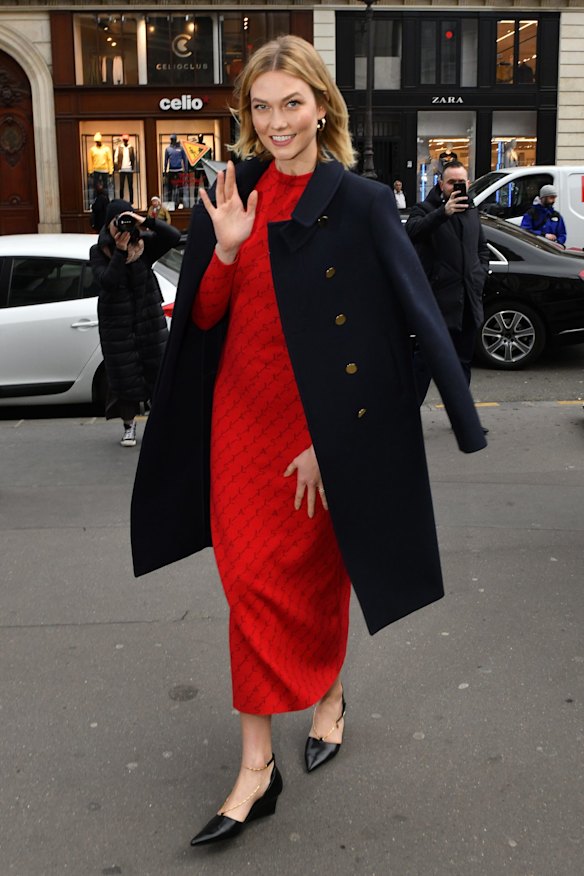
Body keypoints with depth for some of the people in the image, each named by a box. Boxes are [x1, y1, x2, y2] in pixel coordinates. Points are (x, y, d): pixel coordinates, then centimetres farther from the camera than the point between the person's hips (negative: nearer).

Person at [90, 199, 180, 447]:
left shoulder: (143, 244, -2)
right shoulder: (99, 252, -4)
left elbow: (174, 236, -17)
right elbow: (106, 282, -21)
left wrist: (146, 222, -29)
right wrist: (120, 251, -28)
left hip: (148, 317, 1)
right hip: (116, 322, -1)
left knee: (156, 368, 5)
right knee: (123, 373, 3)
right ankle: (129, 425, 19)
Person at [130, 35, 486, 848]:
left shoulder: (362, 205, -7)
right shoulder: (228, 198, 3)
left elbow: (394, 332, -9)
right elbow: (202, 319, 3)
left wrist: (329, 440, -12)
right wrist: (227, 247, -15)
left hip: (326, 425, -3)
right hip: (243, 416, 3)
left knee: (318, 574, 12)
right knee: (251, 578, 3)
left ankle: (328, 696, 40)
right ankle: (257, 764, 14)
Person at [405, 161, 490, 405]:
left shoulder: (472, 211, 17)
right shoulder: (425, 209, -4)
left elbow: (482, 248, 28)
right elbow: (412, 231, -27)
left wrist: (481, 273, 11)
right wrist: (443, 212, -40)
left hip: (469, 300, 7)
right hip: (439, 300, -7)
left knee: (463, 361, 14)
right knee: (426, 358, -7)